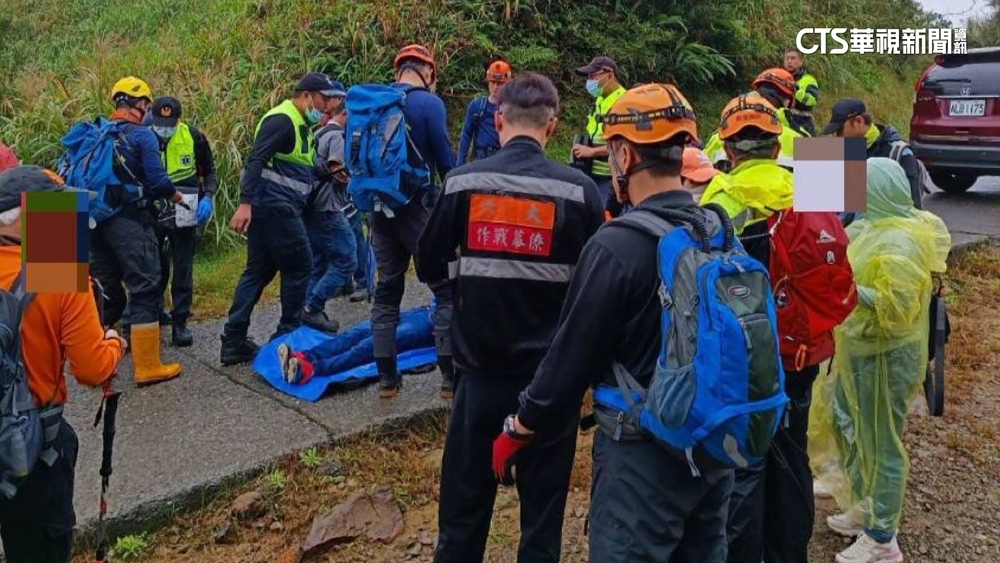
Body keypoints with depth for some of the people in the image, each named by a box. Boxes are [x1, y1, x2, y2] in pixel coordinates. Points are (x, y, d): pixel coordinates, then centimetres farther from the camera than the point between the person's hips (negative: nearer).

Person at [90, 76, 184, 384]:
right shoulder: (142, 135, -7)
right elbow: (157, 180, -15)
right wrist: (176, 196, 4)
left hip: (96, 221, 7)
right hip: (129, 221, -7)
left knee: (104, 291, 17)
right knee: (145, 289, -2)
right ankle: (148, 367, -2)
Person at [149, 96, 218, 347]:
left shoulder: (194, 136, -10)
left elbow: (210, 171, 2)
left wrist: (207, 197, -14)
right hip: (154, 212, 0)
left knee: (183, 270, 5)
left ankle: (180, 323, 15)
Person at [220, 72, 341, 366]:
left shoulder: (301, 124, 20)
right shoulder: (281, 120, -12)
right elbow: (256, 160, -21)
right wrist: (245, 202, -28)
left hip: (269, 209, 10)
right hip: (276, 207, -10)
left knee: (259, 270, 10)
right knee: (300, 265, -1)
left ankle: (233, 342, 13)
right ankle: (288, 335, 10)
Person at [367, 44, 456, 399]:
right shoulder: (429, 103, -9)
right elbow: (444, 160, -11)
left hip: (382, 207, 6)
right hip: (418, 207, -6)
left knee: (387, 290, 13)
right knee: (447, 290, 2)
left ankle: (387, 378, 16)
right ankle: (451, 377, 1)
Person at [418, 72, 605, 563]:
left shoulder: (462, 182, -6)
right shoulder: (578, 189, -8)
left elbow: (429, 268, 3)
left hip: (480, 369, 1)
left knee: (463, 508, 16)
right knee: (542, 510, 13)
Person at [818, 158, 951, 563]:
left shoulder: (900, 243, -23)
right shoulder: (875, 226, 5)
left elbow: (896, 308, -27)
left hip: (885, 357, -10)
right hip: (859, 351, 10)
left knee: (880, 444, 2)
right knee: (848, 429, 22)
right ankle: (865, 507, 40)